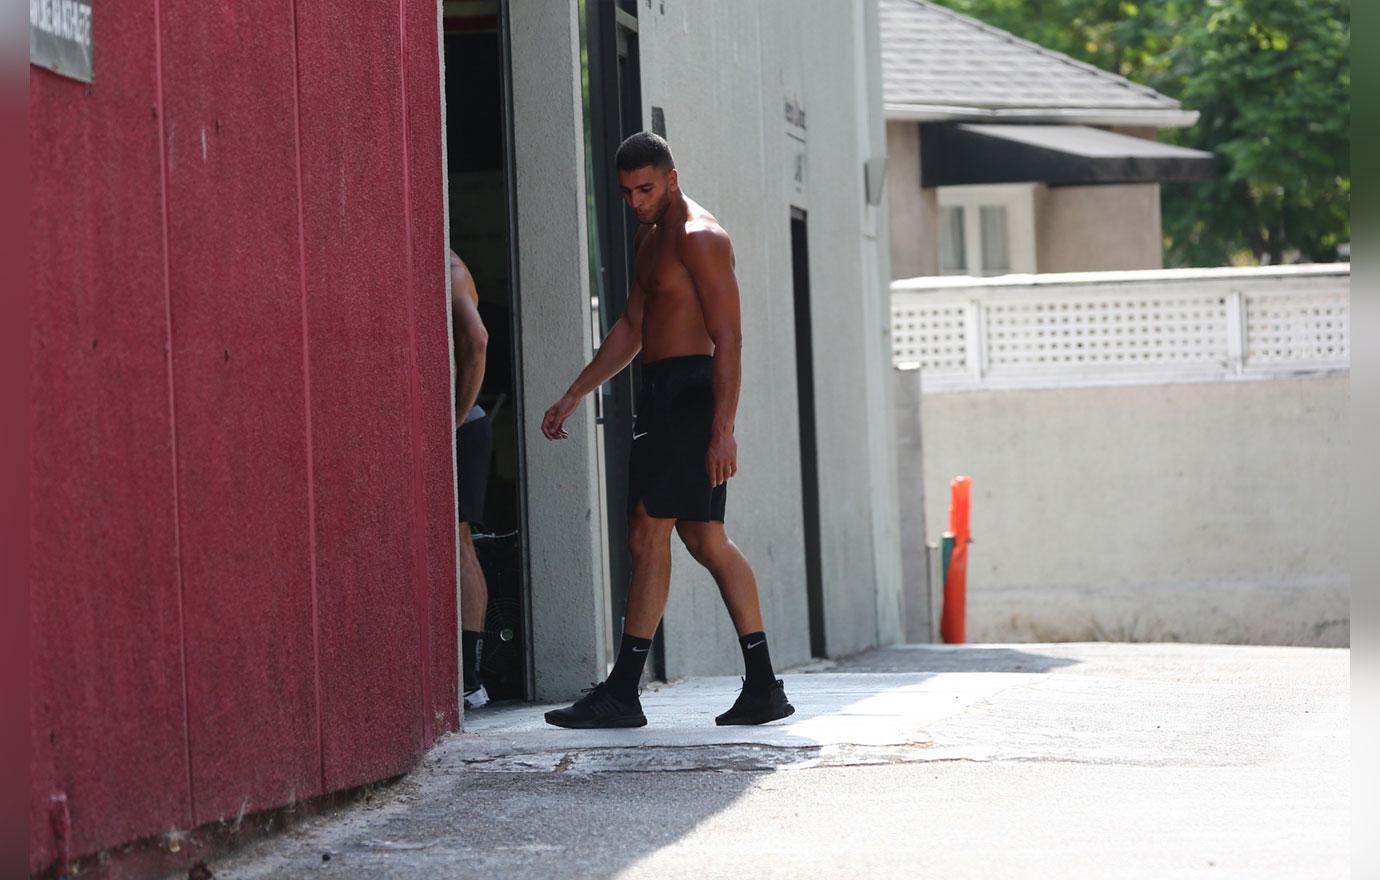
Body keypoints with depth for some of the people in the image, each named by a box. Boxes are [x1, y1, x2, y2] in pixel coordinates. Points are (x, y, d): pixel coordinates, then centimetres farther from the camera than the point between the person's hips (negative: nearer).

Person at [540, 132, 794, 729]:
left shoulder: (699, 238, -12)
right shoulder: (650, 239, 18)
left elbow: (728, 338, -18)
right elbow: (631, 328, 25)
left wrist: (723, 429, -24)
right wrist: (573, 396, 21)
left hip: (689, 391, -10)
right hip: (663, 393, 10)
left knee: (648, 534, -9)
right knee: (705, 539, 9)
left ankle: (621, 695, -8)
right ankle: (763, 689, 9)